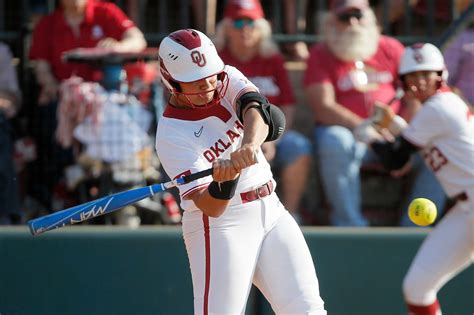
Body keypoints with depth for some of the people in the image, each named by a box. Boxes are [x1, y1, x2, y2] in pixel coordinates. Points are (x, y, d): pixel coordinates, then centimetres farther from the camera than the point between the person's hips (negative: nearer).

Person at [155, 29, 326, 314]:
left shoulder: (228, 80, 1)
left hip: (271, 211, 6)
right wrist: (224, 181, -44)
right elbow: (210, 207, -21)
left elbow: (254, 110, -22)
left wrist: (250, 144, -44)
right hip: (219, 225, -5)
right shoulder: (171, 134, -15)